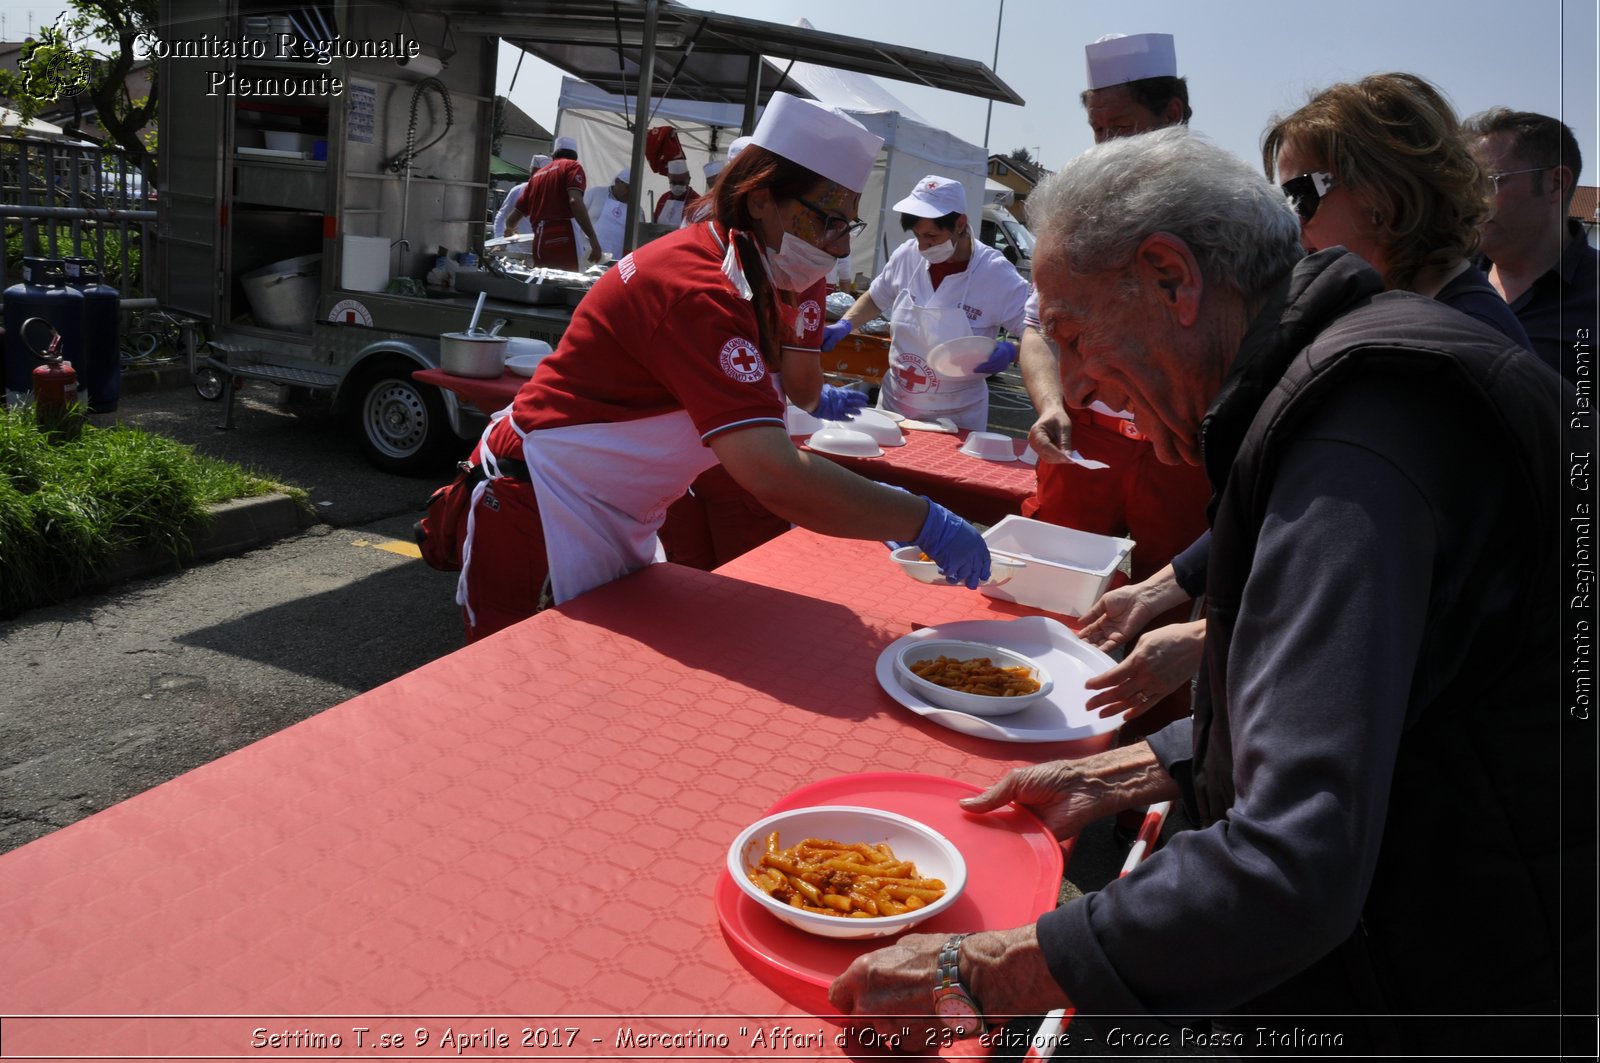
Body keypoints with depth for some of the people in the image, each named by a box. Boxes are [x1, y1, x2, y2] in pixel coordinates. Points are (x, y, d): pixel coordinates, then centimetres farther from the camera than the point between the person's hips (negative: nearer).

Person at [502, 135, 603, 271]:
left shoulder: (537, 175, 22)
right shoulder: (572, 166, 7)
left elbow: (511, 220, 23)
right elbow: (575, 201, -13)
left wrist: (511, 230, 46)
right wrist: (593, 239, -14)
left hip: (539, 244, 6)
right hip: (562, 241, -6)